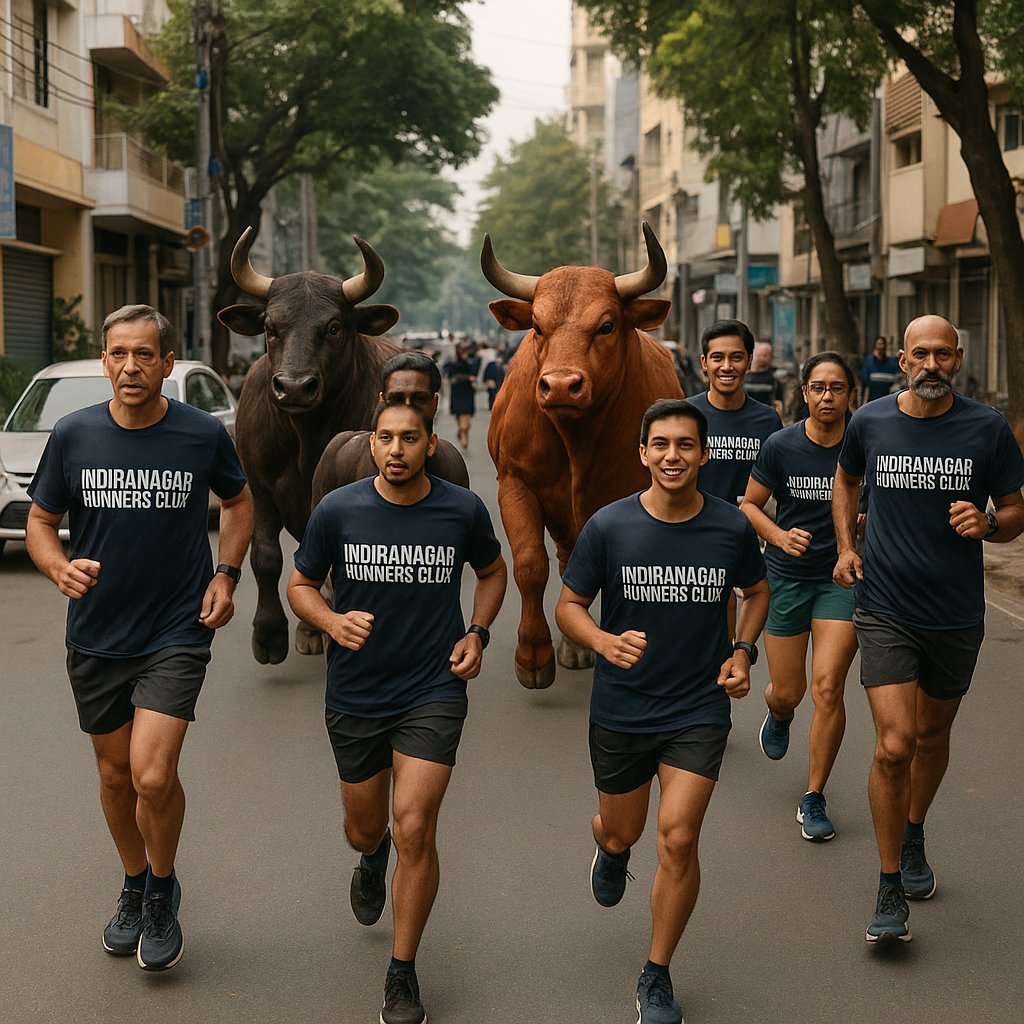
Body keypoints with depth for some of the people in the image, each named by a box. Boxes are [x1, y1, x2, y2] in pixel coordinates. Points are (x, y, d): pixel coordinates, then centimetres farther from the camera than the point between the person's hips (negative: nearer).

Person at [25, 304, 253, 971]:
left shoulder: (204, 435, -8)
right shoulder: (73, 436, -6)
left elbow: (239, 501, 12)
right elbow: (41, 522, 5)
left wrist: (226, 574, -1)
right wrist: (59, 567, -17)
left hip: (178, 633, -3)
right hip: (96, 637, 3)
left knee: (153, 776, -15)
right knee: (116, 775, 15)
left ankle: (163, 892, 13)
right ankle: (134, 886, 41)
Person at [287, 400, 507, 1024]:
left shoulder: (463, 510, -7)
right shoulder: (337, 511, -9)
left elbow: (493, 572, 13)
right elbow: (301, 585, 4)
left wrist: (477, 634, -2)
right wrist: (333, 622, -16)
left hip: (434, 692, -2)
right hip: (355, 696, 2)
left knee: (414, 829, -13)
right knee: (365, 829, 16)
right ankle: (373, 860, 57)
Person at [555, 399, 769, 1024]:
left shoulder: (732, 528, -7)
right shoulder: (609, 527, -11)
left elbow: (758, 590, 13)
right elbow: (569, 606, -2)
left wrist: (743, 652, -3)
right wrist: (606, 642, -22)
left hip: (700, 710, -1)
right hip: (621, 710, 1)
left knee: (679, 839, -11)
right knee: (621, 833, 16)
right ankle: (611, 851, 58)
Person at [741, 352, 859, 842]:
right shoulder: (780, 446, -7)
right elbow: (750, 505, 3)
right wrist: (780, 536, -15)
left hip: (842, 577, -1)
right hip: (787, 576, 1)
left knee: (827, 688, -12)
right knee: (788, 692, 7)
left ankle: (813, 799, 4)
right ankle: (776, 711, 49)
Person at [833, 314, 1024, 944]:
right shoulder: (870, 422, -2)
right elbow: (846, 481, 19)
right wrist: (846, 546, 6)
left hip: (957, 616, 1)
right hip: (885, 612, -1)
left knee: (932, 737, 19)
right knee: (894, 747, -12)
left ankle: (914, 837, 47)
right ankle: (891, 891, 1)